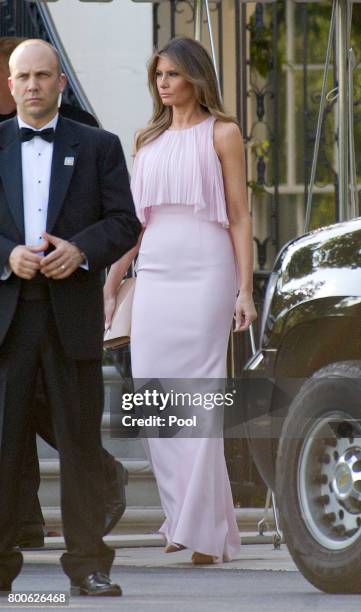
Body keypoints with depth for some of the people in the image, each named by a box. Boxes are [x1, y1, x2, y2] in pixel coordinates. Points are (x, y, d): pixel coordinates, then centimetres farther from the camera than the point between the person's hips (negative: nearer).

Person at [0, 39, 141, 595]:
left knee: (81, 439, 1)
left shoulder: (98, 147, 10)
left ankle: (89, 566, 3)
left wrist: (80, 249, -13)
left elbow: (124, 223, 5)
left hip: (73, 313, 0)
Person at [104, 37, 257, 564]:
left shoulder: (221, 134, 3)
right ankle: (181, 519, 6)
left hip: (205, 270, -5)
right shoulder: (149, 141, 17)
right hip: (154, 273, 5)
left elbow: (240, 217, -1)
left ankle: (207, 530, -8)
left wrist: (245, 290, -8)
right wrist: (110, 286, 14)